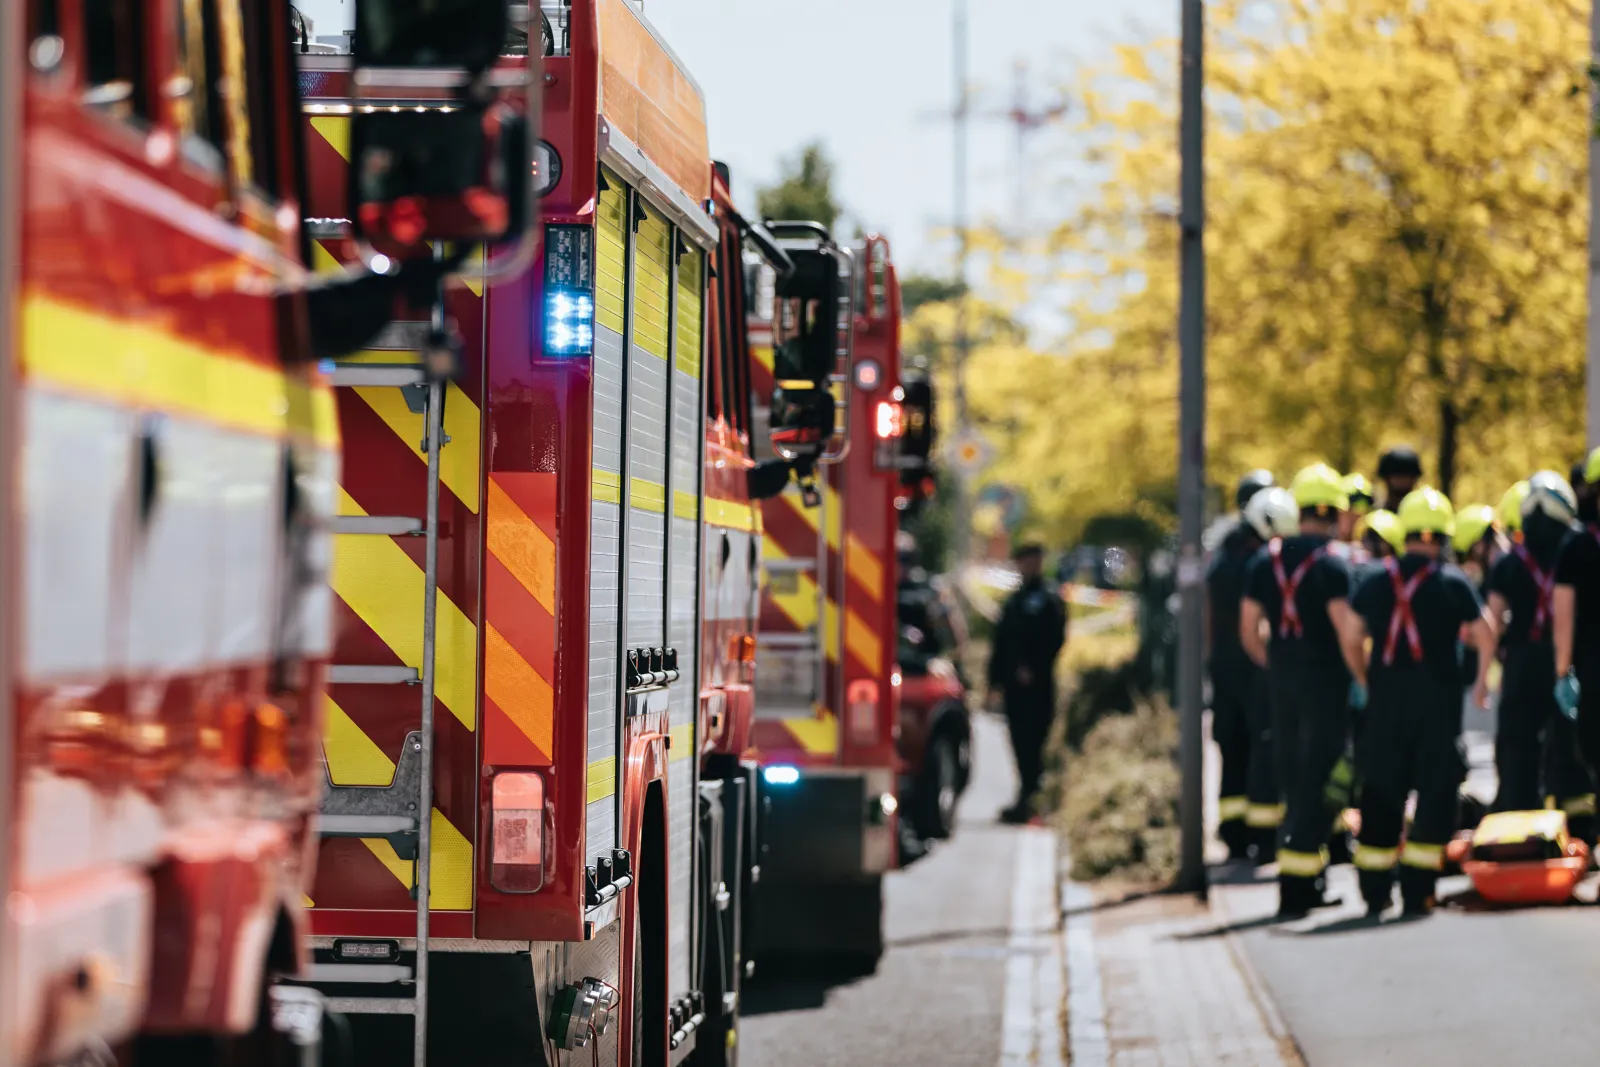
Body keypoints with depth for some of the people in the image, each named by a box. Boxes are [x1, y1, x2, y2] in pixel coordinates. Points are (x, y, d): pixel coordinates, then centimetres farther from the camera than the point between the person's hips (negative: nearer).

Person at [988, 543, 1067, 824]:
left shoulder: (1050, 601, 1)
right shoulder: (1014, 603, 20)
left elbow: (1054, 640, -8)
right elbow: (1001, 643, 20)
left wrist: (1033, 669, -17)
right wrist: (995, 680, 14)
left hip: (1037, 685, -6)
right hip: (1014, 684, 6)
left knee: (1030, 743, -10)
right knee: (1020, 742, 7)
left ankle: (1027, 800, -12)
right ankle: (1027, 799, 15)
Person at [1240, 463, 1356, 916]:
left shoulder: (1266, 559, 6)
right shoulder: (1331, 564, -13)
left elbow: (1249, 631, 8)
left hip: (1282, 677, 6)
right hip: (1325, 680, -6)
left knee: (1293, 777, 14)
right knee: (1315, 781, -2)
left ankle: (1306, 881, 21)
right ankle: (1296, 886, -7)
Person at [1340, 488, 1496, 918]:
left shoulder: (1375, 581, 6)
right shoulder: (1454, 583, -3)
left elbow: (1349, 637, 7)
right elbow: (1485, 636, -2)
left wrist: (1366, 681, 20)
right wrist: (1482, 680, 13)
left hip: (1385, 694, 3)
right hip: (1437, 693, -3)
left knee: (1381, 791, 11)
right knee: (1436, 789, 1)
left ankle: (1374, 889, 14)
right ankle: (1417, 890, -4)